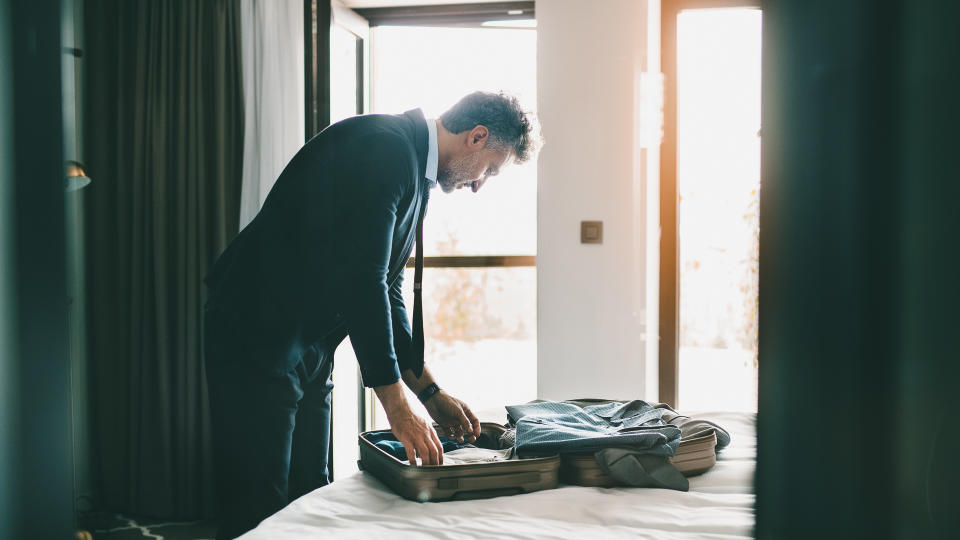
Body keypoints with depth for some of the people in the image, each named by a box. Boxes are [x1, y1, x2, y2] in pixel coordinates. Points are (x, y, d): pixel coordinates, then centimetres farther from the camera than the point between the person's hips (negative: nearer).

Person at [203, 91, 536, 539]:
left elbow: (385, 288, 17)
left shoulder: (414, 168, 13)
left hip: (309, 347, 10)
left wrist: (429, 391, 14)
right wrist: (397, 404, -22)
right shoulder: (384, 147, -18)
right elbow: (360, 279, -25)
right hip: (258, 336, -10)